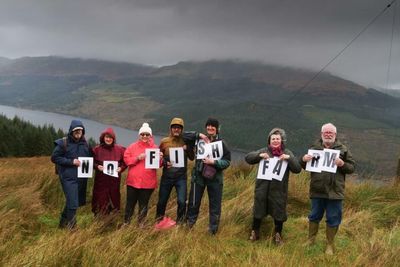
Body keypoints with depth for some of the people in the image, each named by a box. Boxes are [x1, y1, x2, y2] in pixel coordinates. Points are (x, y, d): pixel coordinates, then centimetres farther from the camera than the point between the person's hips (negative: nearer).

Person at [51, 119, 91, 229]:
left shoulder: (85, 143, 8)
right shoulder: (63, 143, -8)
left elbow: (89, 157, 21)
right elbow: (54, 158, -8)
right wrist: (71, 161, -16)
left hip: (81, 178, 6)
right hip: (68, 178, -6)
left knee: (79, 201, 15)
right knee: (73, 204, -9)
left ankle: (64, 222, 37)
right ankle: (71, 227, 8)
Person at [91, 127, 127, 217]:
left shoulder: (120, 149, 2)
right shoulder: (97, 149, 0)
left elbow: (125, 162, 8)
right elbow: (92, 162, 7)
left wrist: (121, 168, -10)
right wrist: (97, 166, -12)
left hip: (115, 180, 1)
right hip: (101, 180, -1)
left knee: (114, 200, 6)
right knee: (100, 200, -1)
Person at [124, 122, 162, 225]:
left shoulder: (155, 148, 5)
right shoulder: (132, 146, 4)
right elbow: (126, 160, -2)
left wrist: (160, 159, -15)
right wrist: (137, 158, -16)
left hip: (148, 182, 0)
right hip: (133, 181, 0)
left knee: (144, 205, 9)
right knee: (130, 204, 8)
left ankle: (141, 224, 20)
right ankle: (126, 223, 20)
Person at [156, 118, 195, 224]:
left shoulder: (185, 141, 2)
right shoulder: (164, 142, 2)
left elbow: (192, 158, 2)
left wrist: (188, 149, -16)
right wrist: (165, 163, -11)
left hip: (181, 177, -1)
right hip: (167, 176, 1)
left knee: (182, 202, -9)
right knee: (162, 201, 9)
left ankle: (180, 223, 12)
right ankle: (158, 222, 30)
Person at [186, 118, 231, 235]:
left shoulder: (221, 143, -2)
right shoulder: (200, 139, 3)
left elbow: (227, 161, -3)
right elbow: (185, 136, 3)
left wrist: (214, 162, -18)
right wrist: (199, 135, -8)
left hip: (215, 178, -1)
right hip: (199, 176, 1)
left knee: (215, 204, 7)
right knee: (194, 202, 8)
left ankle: (213, 228, 19)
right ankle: (189, 224, 25)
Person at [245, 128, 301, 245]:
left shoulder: (287, 153, 3)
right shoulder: (264, 151, 4)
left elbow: (297, 169, -5)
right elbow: (247, 158, 1)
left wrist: (289, 158, -20)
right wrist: (259, 155, -16)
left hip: (279, 189, 0)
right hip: (262, 188, 1)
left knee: (278, 213, 8)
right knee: (258, 211, 11)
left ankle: (278, 235, 28)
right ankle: (255, 232, 29)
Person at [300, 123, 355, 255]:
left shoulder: (343, 149, 0)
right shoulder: (314, 148, 6)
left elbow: (352, 168, 1)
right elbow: (304, 166, 14)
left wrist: (342, 164, -20)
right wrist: (303, 159, -9)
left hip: (334, 191, -1)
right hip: (317, 190, 2)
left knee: (333, 219, 7)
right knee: (314, 216, 15)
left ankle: (330, 245, 22)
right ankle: (311, 240, 31)